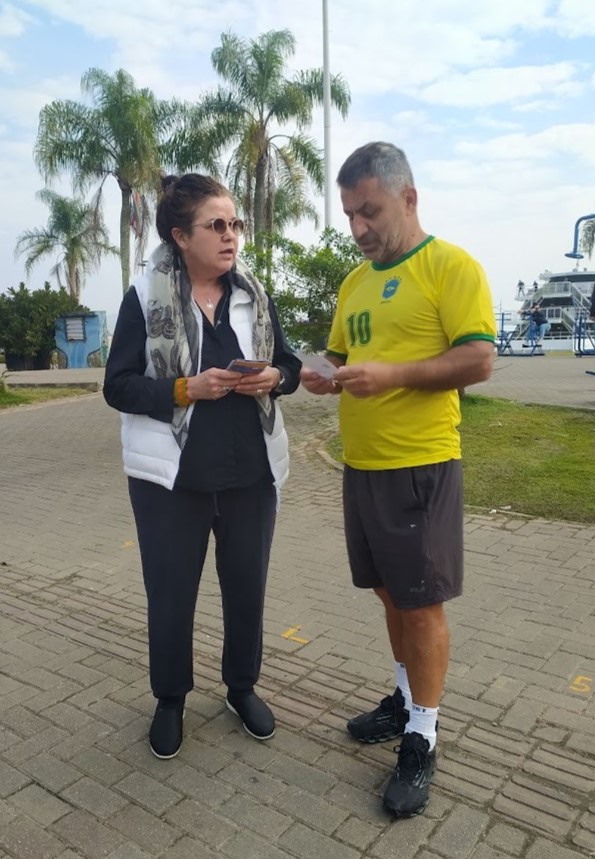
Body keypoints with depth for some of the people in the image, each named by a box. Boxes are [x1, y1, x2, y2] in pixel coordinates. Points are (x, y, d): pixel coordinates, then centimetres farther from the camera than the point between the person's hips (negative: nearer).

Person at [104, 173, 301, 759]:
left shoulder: (253, 293, 5)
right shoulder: (144, 297, -6)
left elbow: (289, 365, 11)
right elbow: (118, 386, -7)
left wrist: (273, 378, -12)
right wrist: (186, 389, -21)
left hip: (250, 472, 3)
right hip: (172, 476, -3)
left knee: (247, 586, 15)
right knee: (170, 593, 11)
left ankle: (242, 686, 38)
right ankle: (169, 699, 35)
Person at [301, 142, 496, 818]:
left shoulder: (450, 266, -7)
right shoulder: (353, 281, 15)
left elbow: (479, 360, -14)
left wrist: (392, 374, -24)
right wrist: (325, 377, -1)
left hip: (420, 466, -7)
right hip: (361, 465, 7)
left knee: (422, 602, 3)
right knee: (391, 592, 18)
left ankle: (421, 741, 19)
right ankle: (406, 699, 37)